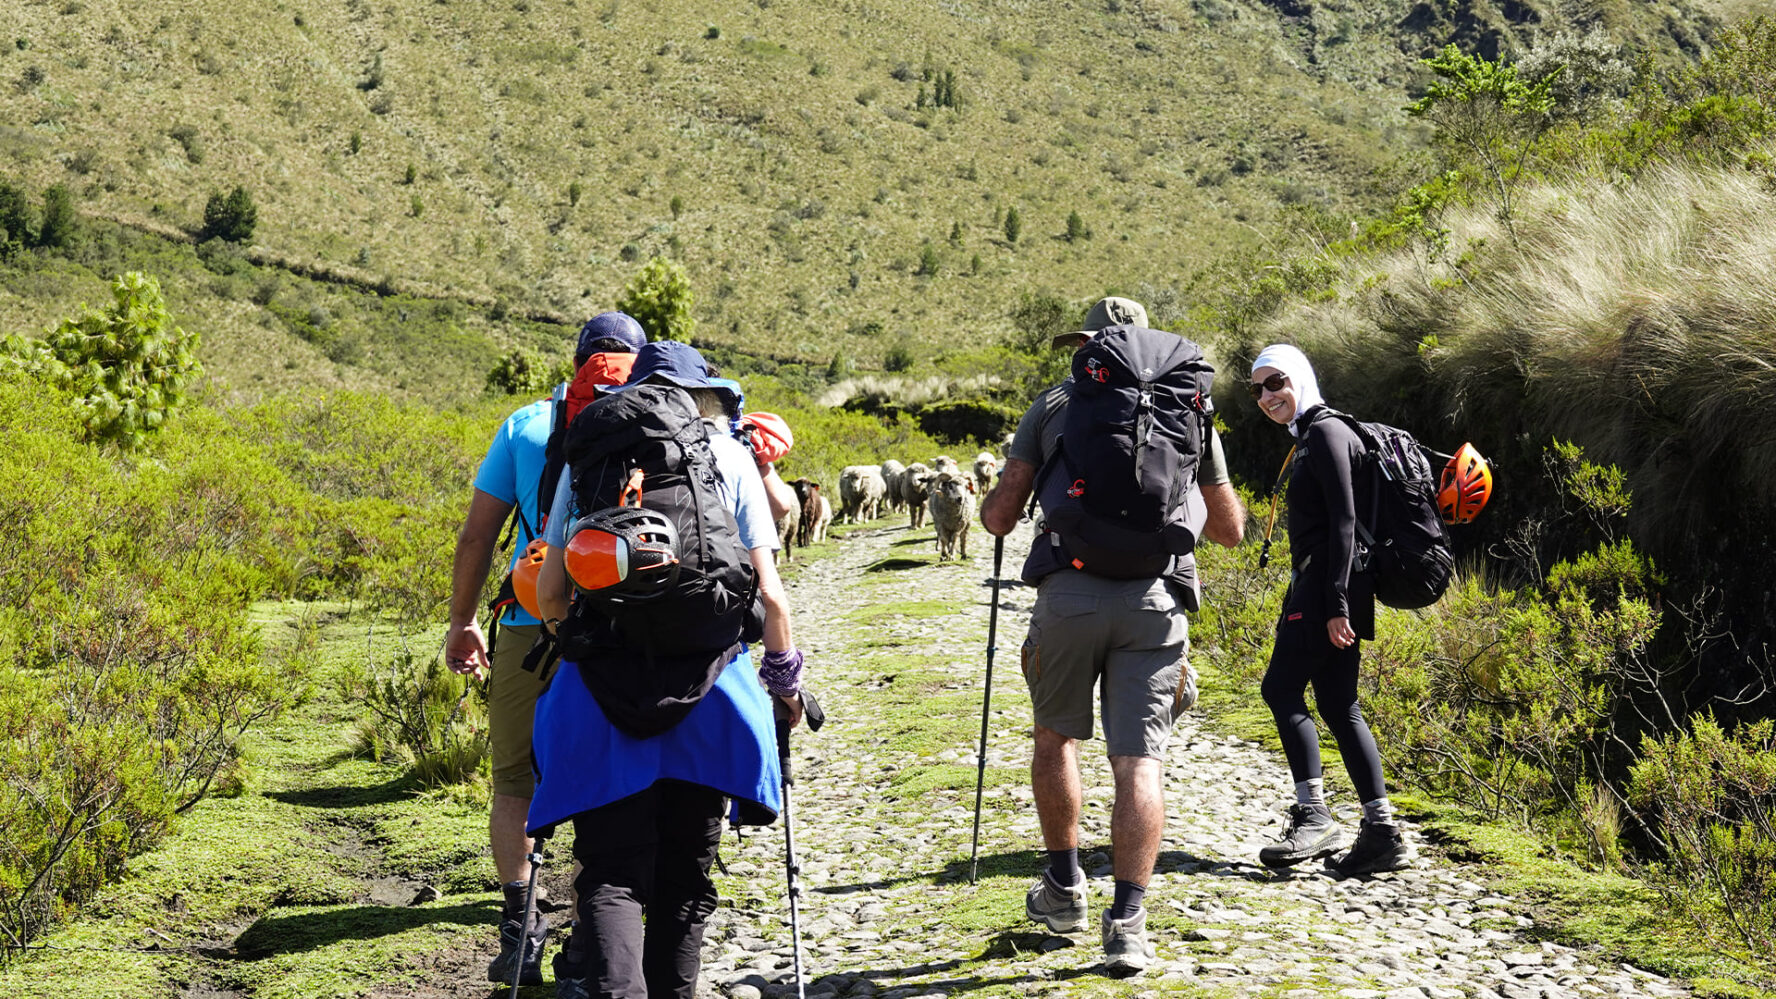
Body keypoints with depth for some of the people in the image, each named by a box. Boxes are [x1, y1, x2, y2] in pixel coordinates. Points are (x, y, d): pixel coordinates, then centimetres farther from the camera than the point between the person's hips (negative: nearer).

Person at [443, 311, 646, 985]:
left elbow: (477, 535, 4)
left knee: (515, 779, 12)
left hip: (531, 625, 0)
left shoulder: (524, 426, 6)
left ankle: (518, 924, 1)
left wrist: (461, 623, 12)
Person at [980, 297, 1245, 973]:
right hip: (1156, 601, 0)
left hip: (1069, 595, 0)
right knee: (1138, 759, 0)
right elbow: (1230, 529, 20)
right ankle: (1127, 919, -10)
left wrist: (990, 506, 29)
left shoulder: (1054, 404, 10)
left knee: (1056, 737, 21)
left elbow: (1000, 517, 5)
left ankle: (1064, 889, 28)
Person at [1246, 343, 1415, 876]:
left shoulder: (1327, 432, -10)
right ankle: (1382, 833, 6)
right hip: (1318, 589, 10)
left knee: (1282, 688, -8)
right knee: (1339, 706, 7)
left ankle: (1313, 815, -7)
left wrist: (1335, 603, -22)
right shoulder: (1310, 437, 20)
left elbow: (1344, 520, -17)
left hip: (1328, 588, -10)